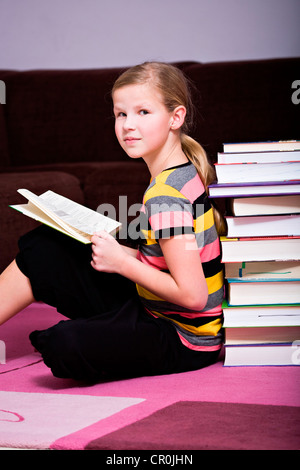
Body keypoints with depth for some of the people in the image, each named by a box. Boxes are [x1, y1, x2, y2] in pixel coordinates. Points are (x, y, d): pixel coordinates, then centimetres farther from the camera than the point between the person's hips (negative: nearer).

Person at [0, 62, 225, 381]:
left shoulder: (165, 195, -24)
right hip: (150, 307, 10)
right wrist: (116, 250, 2)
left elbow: (193, 295, -27)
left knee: (64, 345, -34)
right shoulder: (183, 172, 4)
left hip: (185, 342, -10)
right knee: (43, 248, 9)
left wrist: (122, 262, -18)